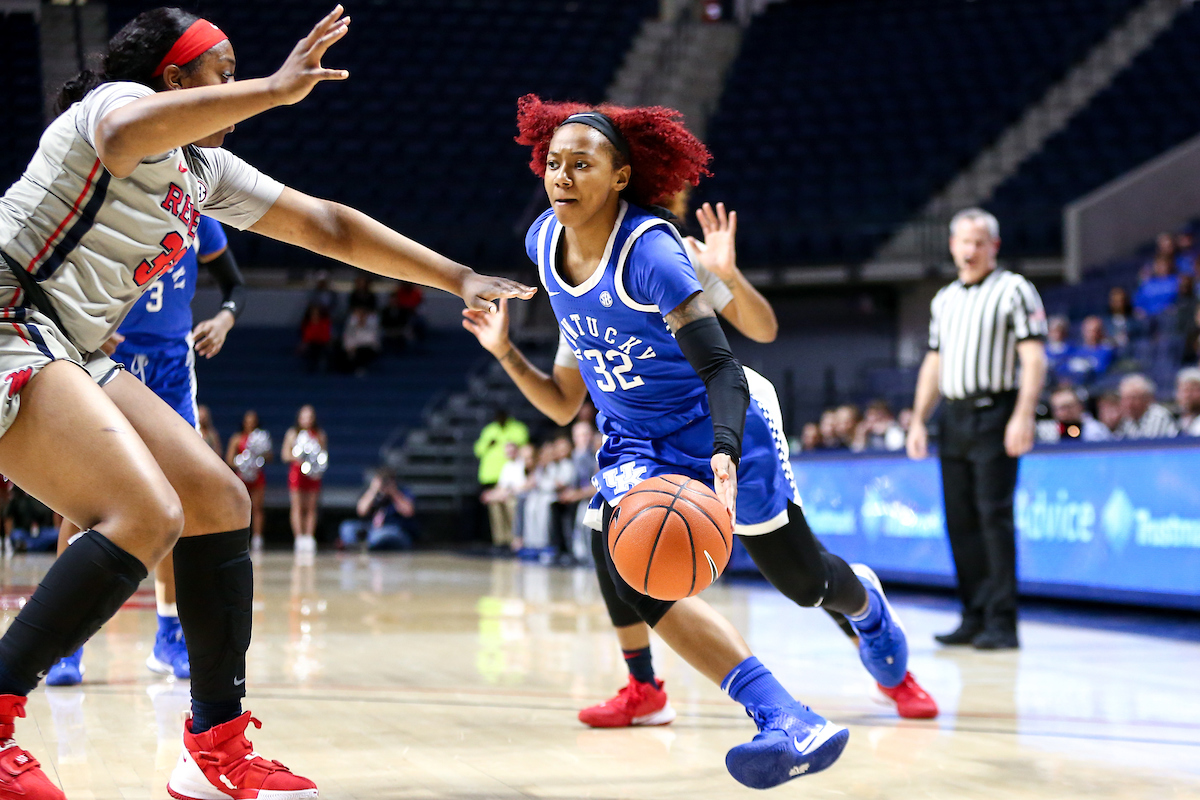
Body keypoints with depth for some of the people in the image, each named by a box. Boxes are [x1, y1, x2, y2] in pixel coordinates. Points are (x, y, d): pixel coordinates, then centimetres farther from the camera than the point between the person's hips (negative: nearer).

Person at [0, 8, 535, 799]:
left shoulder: (206, 167, 18)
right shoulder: (120, 100, -8)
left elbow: (329, 227, 22)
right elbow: (121, 138, -37)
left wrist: (458, 278, 20)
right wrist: (275, 89, -35)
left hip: (71, 356, 10)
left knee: (220, 502, 4)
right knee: (146, 516, -25)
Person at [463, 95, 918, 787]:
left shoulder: (650, 251, -27)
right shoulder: (544, 241, -8)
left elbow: (723, 370, -35)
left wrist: (725, 454, -52)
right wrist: (504, 350, -3)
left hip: (719, 431, -5)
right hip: (636, 445, 5)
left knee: (802, 580, 10)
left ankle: (867, 602, 52)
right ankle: (788, 722, -28)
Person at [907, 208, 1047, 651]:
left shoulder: (1014, 290, 0)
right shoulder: (943, 300, 20)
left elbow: (1034, 357, -7)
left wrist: (1023, 416, -18)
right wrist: (918, 420, 15)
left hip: (994, 414, -6)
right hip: (953, 417, 6)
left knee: (994, 515, -10)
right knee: (960, 520, 5)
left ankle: (1001, 622, -7)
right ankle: (974, 617, 12)